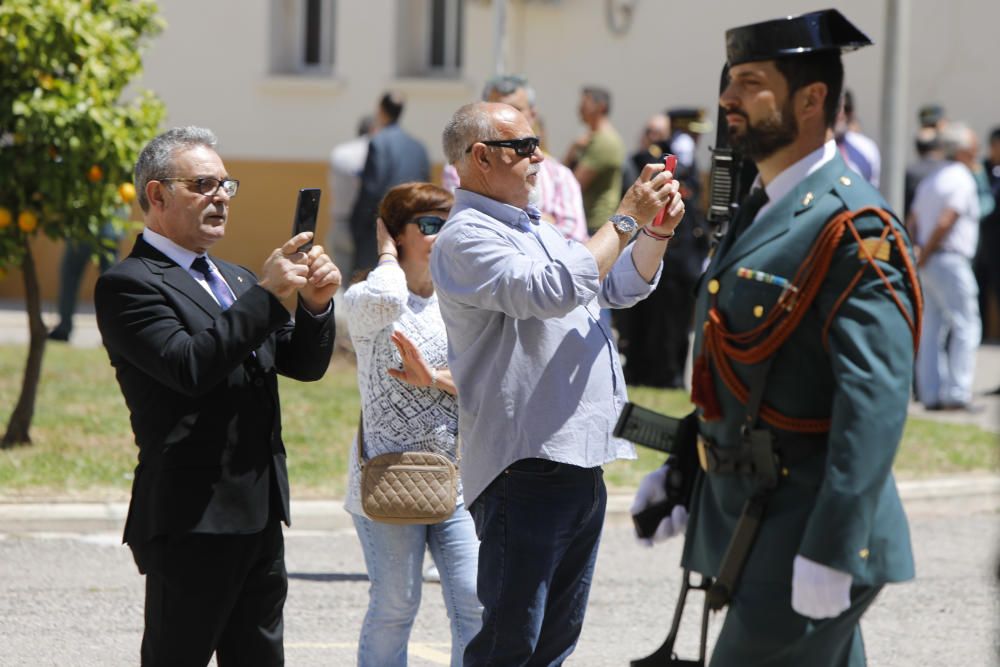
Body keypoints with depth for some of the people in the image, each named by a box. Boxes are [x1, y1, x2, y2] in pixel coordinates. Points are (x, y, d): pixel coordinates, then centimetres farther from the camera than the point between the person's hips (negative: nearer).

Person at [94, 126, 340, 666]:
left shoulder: (234, 280, 20)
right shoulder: (128, 285, -9)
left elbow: (304, 364, 16)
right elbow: (189, 365, -24)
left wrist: (315, 304, -4)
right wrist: (265, 294, -22)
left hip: (260, 517, 8)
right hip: (192, 521, -8)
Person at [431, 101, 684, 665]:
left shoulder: (537, 230, 20)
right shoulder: (466, 237, -11)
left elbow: (623, 287, 24)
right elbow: (555, 290, -24)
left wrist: (658, 231, 5)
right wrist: (627, 219, -16)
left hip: (581, 464, 10)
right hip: (525, 466, -10)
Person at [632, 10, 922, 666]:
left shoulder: (855, 231, -17)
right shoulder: (760, 212, 14)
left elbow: (876, 403, -24)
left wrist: (829, 556, -29)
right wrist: (682, 473, 20)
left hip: (806, 533, -9)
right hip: (743, 519, 9)